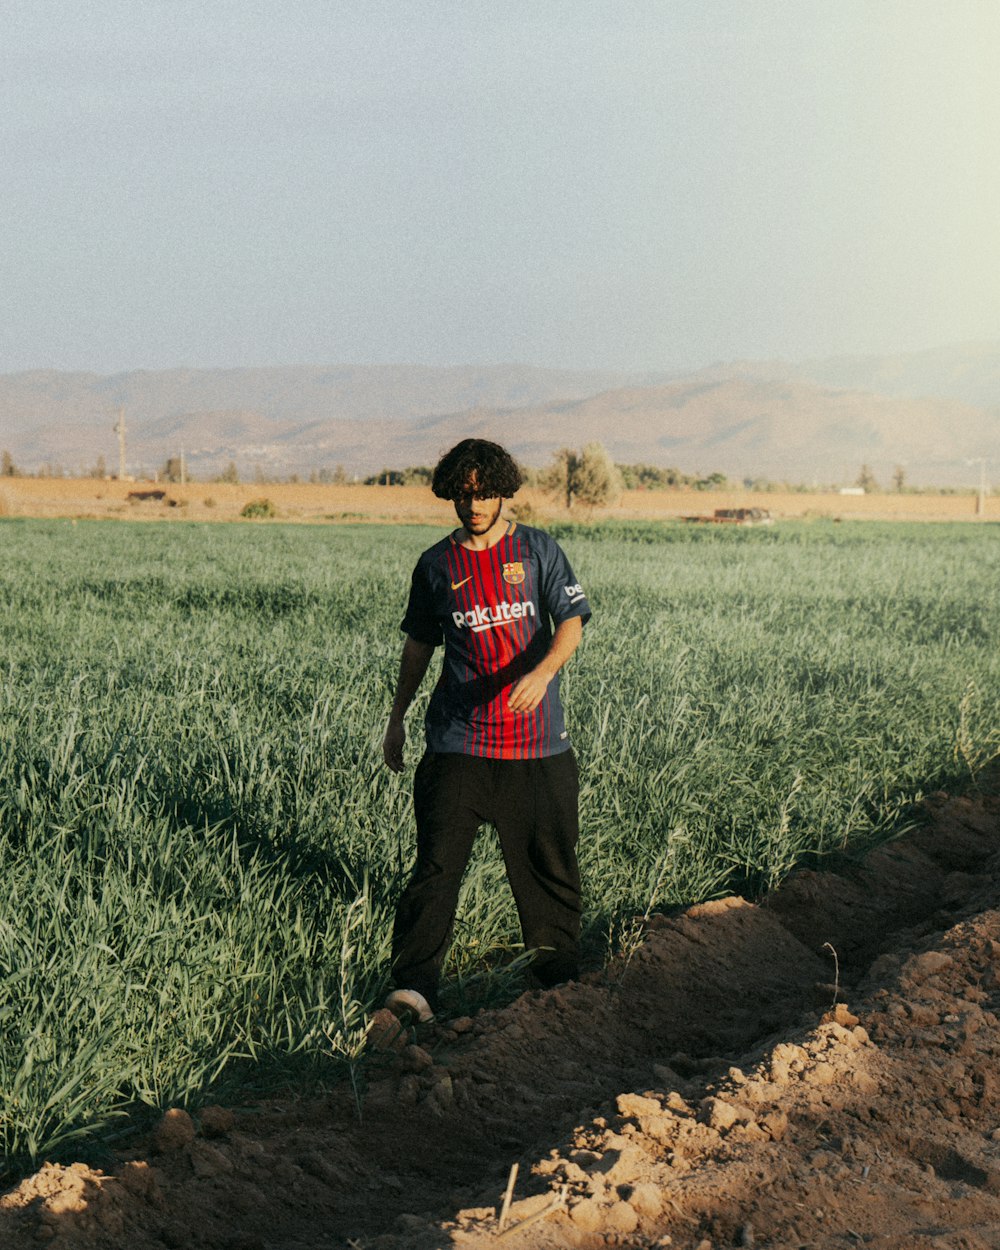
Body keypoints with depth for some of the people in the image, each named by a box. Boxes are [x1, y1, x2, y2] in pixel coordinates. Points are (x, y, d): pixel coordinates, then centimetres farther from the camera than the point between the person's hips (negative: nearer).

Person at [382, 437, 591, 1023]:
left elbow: (572, 620, -6)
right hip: (459, 740, 0)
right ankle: (414, 984, -11)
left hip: (537, 741, 0)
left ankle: (560, 973, 28)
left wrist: (542, 672, -25)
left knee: (549, 860, 9)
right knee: (438, 862, -9)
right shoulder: (436, 565, 8)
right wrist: (398, 717, 21)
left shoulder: (537, 549, 4)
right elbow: (419, 643, 19)